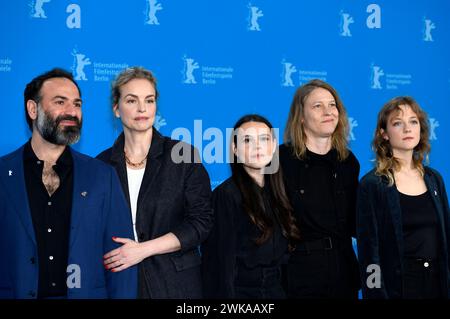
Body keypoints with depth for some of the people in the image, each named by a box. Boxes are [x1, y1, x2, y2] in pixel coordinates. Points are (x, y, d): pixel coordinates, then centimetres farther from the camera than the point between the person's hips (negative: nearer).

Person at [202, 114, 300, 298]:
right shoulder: (226, 195, -15)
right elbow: (221, 263, -16)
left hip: (276, 291, 6)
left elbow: (283, 255, 9)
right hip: (241, 291, -6)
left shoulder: (276, 193, 4)